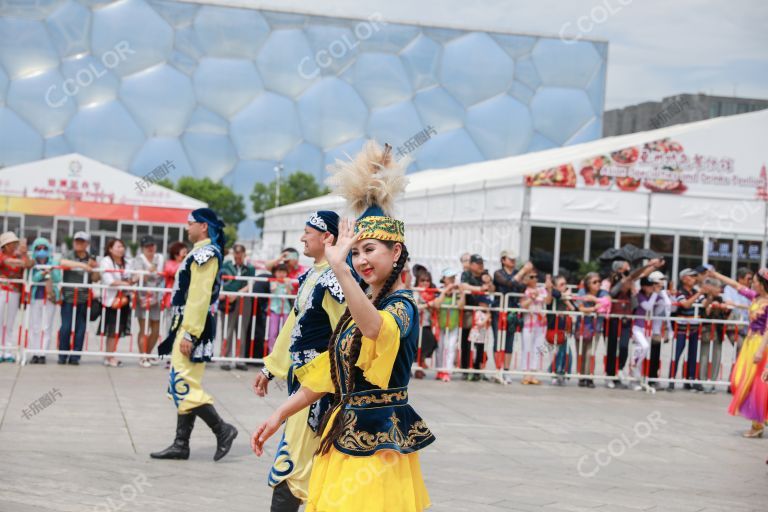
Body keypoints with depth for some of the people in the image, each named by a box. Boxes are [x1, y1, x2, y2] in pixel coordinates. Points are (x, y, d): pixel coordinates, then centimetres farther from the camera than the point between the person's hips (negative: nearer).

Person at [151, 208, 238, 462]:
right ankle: (181, 445, 13)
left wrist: (189, 334, -25)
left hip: (193, 327, -11)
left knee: (184, 385, -11)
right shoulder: (203, 253, 17)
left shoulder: (205, 254, -15)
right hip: (188, 326, 11)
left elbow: (199, 298, -22)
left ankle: (222, 429, -4)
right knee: (181, 386, 10)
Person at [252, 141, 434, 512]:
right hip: (343, 434, 8)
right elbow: (327, 373, 17)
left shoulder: (401, 305, -12)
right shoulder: (358, 306, 13)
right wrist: (279, 415, 13)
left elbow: (375, 327, -38)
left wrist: (338, 268, -46)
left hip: (378, 439, -8)